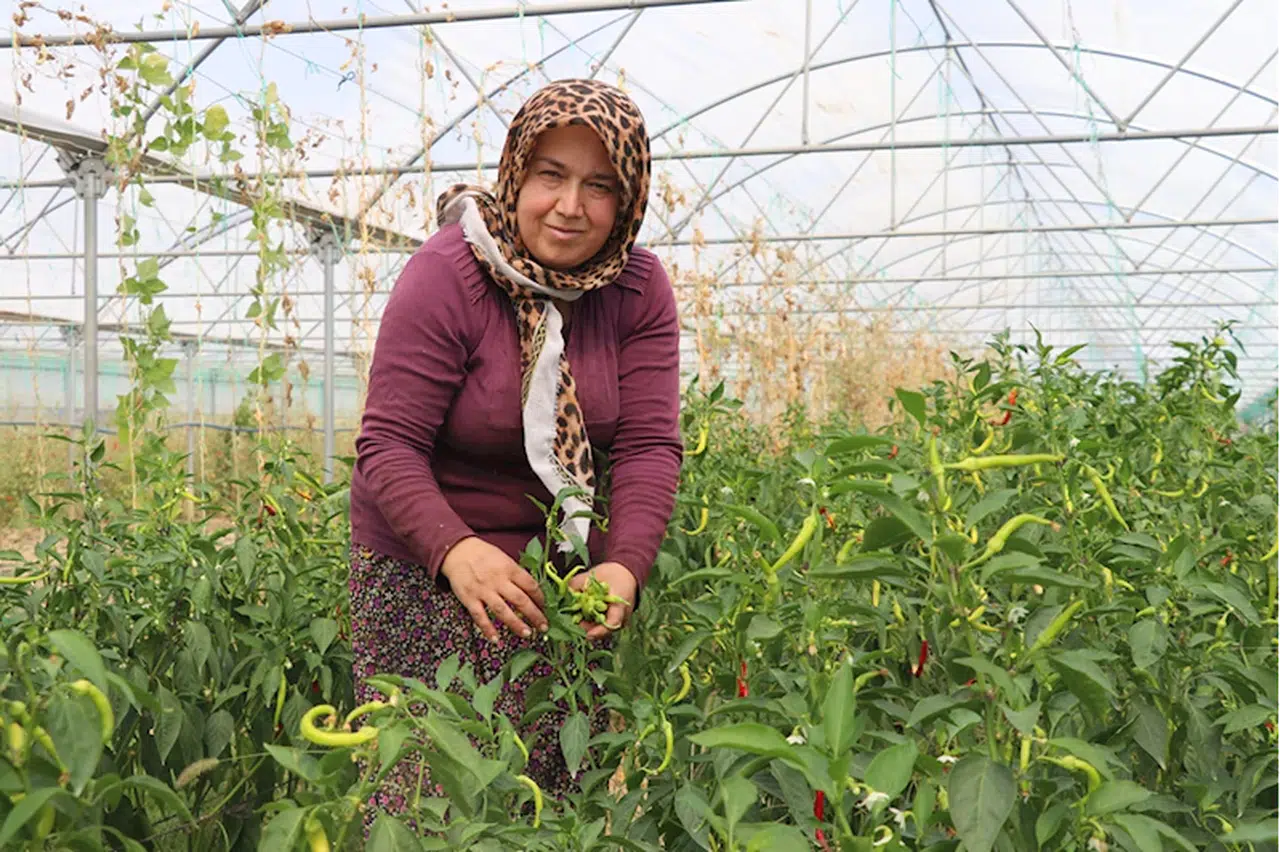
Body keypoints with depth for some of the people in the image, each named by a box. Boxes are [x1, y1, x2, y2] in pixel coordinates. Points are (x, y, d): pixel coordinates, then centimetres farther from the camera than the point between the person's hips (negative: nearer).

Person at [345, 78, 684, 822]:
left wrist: (626, 565, -26)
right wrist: (457, 550, -35)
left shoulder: (641, 291, -3)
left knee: (561, 781, 0)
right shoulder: (447, 275, -14)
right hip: (429, 565, -3)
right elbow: (388, 446, -18)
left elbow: (649, 446, -9)